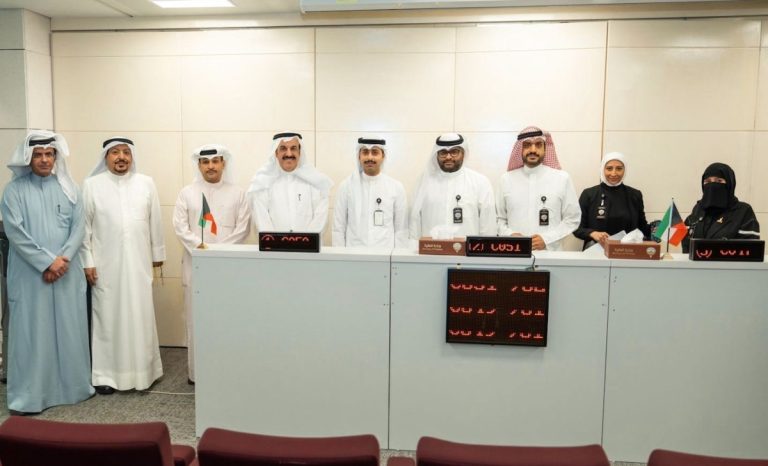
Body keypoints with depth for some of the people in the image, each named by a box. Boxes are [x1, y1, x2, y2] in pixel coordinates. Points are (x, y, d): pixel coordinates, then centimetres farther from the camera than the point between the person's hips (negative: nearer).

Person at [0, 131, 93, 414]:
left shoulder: (68, 188, 8)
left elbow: (78, 227, 2)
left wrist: (63, 258, -12)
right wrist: (46, 262, -15)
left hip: (67, 272, 3)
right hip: (29, 274, -2)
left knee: (69, 329, 8)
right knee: (30, 331, 1)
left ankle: (72, 386, 21)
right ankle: (26, 396, 10)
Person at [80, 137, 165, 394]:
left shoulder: (146, 183, 4)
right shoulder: (92, 185, 0)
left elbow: (155, 221, 8)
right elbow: (84, 225, -1)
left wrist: (158, 253, 9)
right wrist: (87, 261, -4)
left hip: (138, 262, 2)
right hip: (105, 264, -1)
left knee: (140, 316, 7)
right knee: (107, 316, 3)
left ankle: (141, 370, 18)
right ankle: (105, 373, 11)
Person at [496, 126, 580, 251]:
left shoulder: (562, 178, 1)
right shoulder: (507, 179, 4)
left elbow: (572, 219, 2)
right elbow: (499, 219, 7)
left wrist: (547, 238, -11)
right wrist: (510, 235, -11)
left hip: (550, 253, 0)